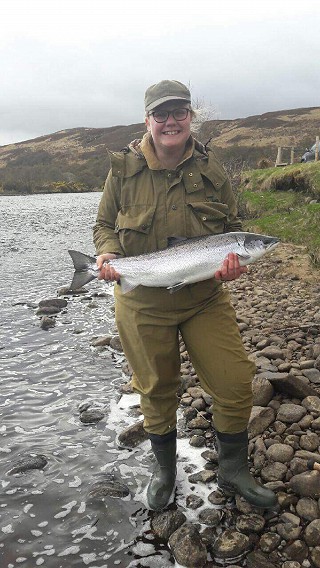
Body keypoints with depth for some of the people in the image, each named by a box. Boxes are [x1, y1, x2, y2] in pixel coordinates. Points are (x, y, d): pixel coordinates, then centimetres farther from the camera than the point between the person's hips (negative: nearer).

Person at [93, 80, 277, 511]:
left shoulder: (210, 169, -1)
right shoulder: (124, 168, -3)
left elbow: (232, 226, 7)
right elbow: (104, 224, 6)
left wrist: (233, 259, -14)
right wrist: (107, 253, -15)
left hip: (205, 300, 2)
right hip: (142, 304, -1)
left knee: (236, 384, 1)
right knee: (157, 391, 13)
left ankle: (233, 471, 29)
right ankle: (165, 470, 40)